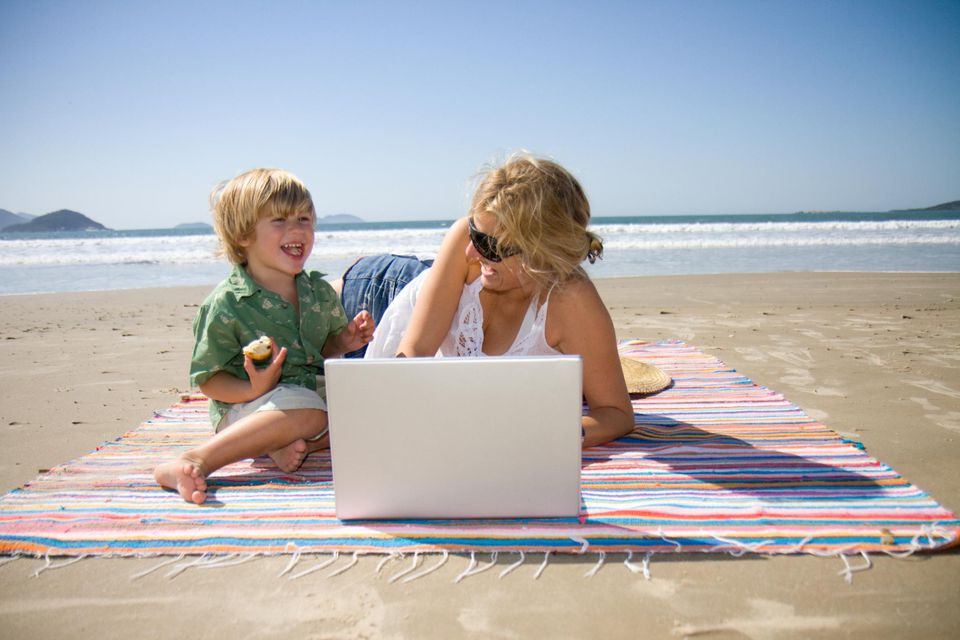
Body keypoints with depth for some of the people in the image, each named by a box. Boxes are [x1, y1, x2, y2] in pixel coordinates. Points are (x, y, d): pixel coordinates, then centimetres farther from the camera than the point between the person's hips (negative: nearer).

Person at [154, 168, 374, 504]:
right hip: (243, 411, -6)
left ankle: (290, 444, -20)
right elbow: (207, 378, -9)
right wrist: (254, 391, -28)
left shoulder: (320, 291, 5)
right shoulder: (225, 304, -13)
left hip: (312, 394, 7)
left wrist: (345, 341, -4)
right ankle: (196, 461, -33)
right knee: (308, 411, -35)